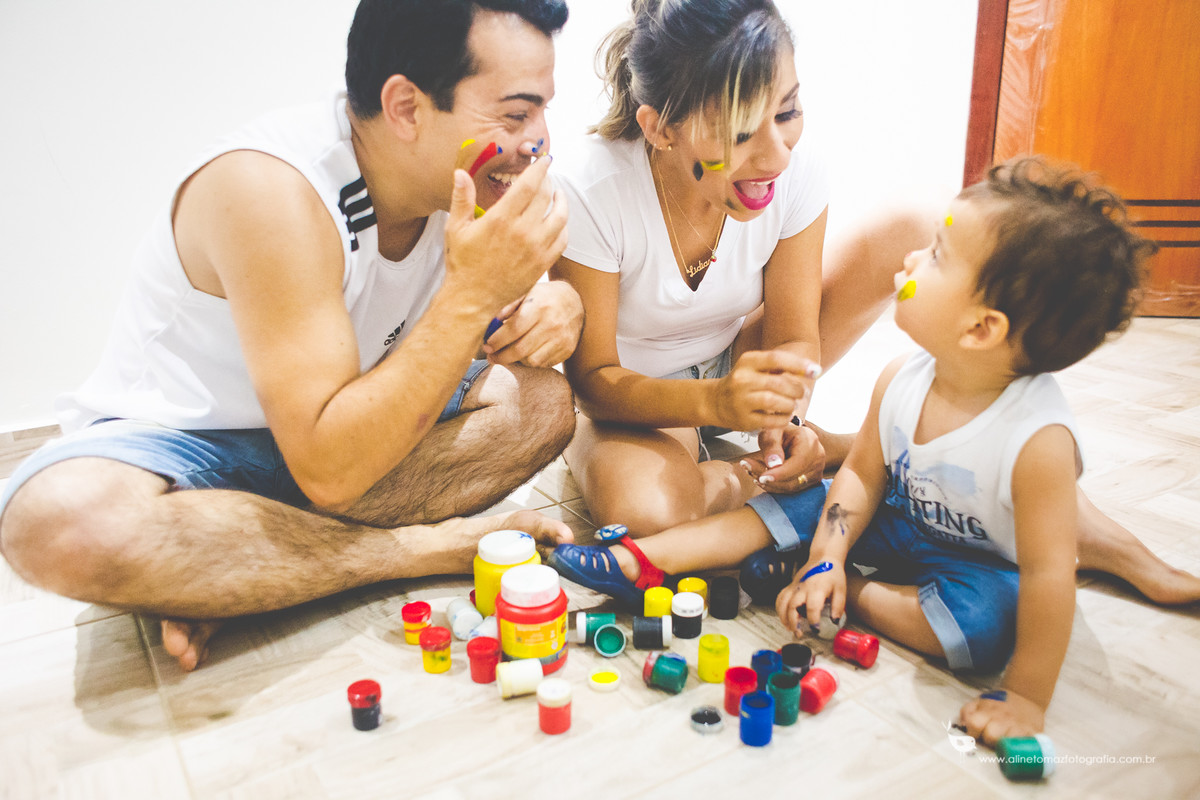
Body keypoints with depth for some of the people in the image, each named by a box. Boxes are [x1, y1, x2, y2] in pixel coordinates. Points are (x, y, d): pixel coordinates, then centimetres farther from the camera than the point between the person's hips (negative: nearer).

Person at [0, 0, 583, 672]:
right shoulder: (271, 189, -30)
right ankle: (426, 550, -22)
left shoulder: (461, 174, -10)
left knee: (543, 400, -13)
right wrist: (473, 291, -37)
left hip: (343, 425, 6)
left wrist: (557, 309, -22)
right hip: (180, 441, -5)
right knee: (63, 525, -37)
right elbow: (330, 472, -34)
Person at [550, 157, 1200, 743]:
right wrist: (827, 557, -15)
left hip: (981, 563, -5)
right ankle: (643, 561, -11)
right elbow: (862, 473, -4)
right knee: (801, 506, -8)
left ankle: (855, 595, -16)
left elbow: (1048, 574, -30)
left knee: (982, 621, -35)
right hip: (896, 519, 5)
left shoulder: (1039, 438, -35)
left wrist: (1025, 697, -26)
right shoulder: (901, 380, -17)